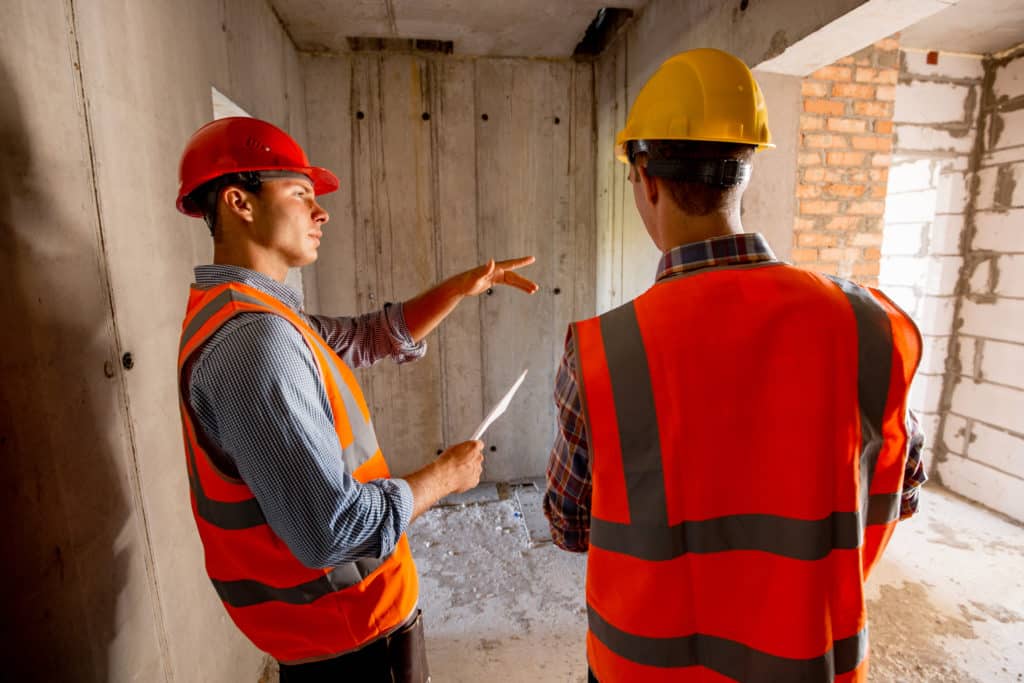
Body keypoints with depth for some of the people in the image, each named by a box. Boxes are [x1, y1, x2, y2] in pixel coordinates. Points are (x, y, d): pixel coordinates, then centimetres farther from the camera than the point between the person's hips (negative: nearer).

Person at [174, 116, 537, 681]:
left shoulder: (242, 310, 4)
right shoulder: (254, 338, -30)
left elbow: (370, 337, 8)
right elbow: (332, 528, -33)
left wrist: (461, 287, -3)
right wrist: (443, 476, -17)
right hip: (343, 631, -9)